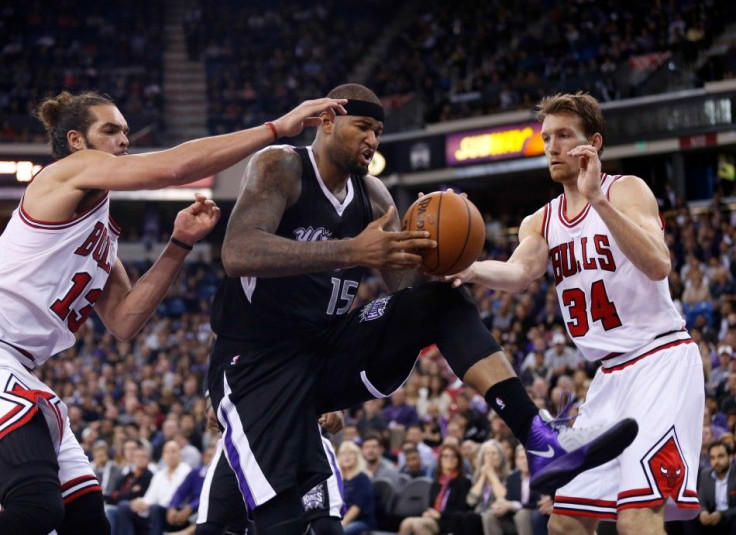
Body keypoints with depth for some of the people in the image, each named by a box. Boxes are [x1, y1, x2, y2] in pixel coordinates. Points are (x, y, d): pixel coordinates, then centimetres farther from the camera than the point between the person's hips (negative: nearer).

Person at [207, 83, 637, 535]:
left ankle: (545, 444, -21)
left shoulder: (373, 195, 9)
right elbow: (238, 253, -29)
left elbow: (407, 286, 7)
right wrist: (353, 251, -36)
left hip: (334, 346, 6)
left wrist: (432, 255, -18)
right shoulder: (279, 167, -11)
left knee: (444, 304, -10)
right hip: (258, 361, -6)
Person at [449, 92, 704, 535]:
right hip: (611, 374, 8)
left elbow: (658, 265, -25)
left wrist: (599, 200, -35)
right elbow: (520, 273, -10)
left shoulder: (626, 190, -7)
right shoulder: (541, 222, 12)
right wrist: (468, 269, -31)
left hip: (660, 357, -8)